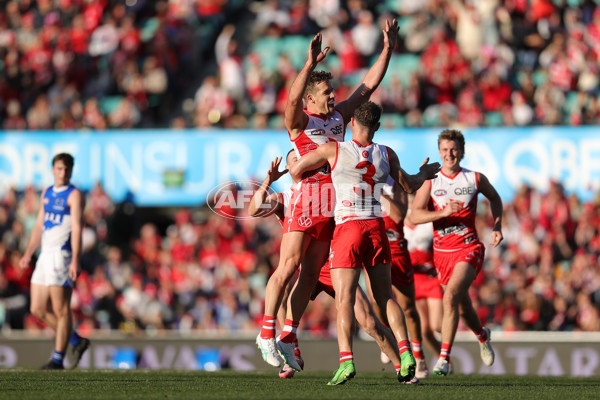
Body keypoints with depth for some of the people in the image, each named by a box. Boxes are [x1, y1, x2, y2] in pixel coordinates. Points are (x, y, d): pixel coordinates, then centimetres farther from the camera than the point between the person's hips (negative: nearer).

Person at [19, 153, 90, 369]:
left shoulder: (74, 195, -6)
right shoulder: (47, 193, 17)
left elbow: (76, 228, -14)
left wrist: (75, 260, -23)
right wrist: (28, 253, 16)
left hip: (62, 254, -8)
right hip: (45, 255, 8)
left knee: (61, 310, -5)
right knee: (38, 310, 7)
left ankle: (58, 359, -1)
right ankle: (77, 341, 18)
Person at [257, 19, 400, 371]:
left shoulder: (340, 115, 14)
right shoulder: (300, 120, -4)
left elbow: (369, 85, 15)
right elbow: (294, 97, -26)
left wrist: (388, 48, 9)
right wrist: (311, 63, -37)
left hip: (331, 206, 6)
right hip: (305, 199, -6)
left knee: (310, 274, 5)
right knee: (288, 268, -9)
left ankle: (288, 338, 9)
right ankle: (267, 333, -2)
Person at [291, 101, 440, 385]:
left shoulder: (333, 149, -3)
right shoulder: (387, 155, 7)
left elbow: (295, 170, 2)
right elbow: (409, 185, 21)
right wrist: (424, 173, 43)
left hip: (347, 228, -3)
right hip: (376, 228, 3)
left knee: (344, 298, -9)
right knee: (385, 297, 12)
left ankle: (346, 359, -25)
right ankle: (405, 353, -2)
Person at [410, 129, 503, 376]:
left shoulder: (476, 179, 0)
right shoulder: (430, 181, -2)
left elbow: (494, 198, 21)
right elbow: (415, 216, -13)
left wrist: (497, 227, 7)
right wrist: (443, 212, -27)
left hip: (469, 249, -3)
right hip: (442, 252, 3)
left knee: (451, 296, -24)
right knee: (463, 307, 16)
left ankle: (444, 357, -24)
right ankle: (482, 335, 49)